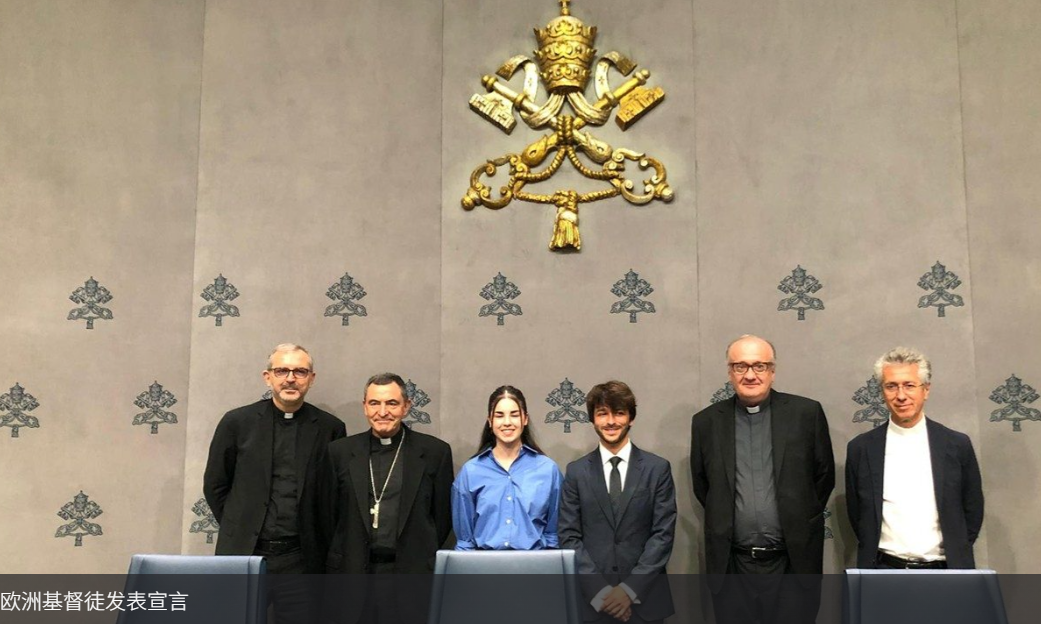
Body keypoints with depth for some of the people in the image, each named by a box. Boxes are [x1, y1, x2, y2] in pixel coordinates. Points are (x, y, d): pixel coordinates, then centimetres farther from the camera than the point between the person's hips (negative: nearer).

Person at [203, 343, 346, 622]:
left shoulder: (330, 428, 1)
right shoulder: (237, 422, 1)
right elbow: (215, 486, 9)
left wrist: (318, 541, 4)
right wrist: (239, 529, 7)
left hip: (302, 560, 0)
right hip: (243, 554, 1)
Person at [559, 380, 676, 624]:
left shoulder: (658, 468, 1)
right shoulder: (576, 471, 3)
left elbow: (663, 533, -3)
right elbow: (569, 536, 0)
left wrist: (630, 588, -11)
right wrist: (599, 591, -11)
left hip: (645, 599, 0)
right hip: (592, 601, 0)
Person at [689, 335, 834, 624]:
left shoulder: (807, 413, -1)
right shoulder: (706, 421, 2)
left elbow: (824, 475, 7)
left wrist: (799, 521, 9)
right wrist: (725, 521, 10)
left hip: (794, 561, -1)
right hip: (731, 565, 1)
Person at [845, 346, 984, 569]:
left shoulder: (958, 445, -1)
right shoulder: (860, 448, -2)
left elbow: (972, 510, 7)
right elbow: (856, 514, 7)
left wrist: (957, 555, 5)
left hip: (944, 569, 1)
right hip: (884, 568, 0)